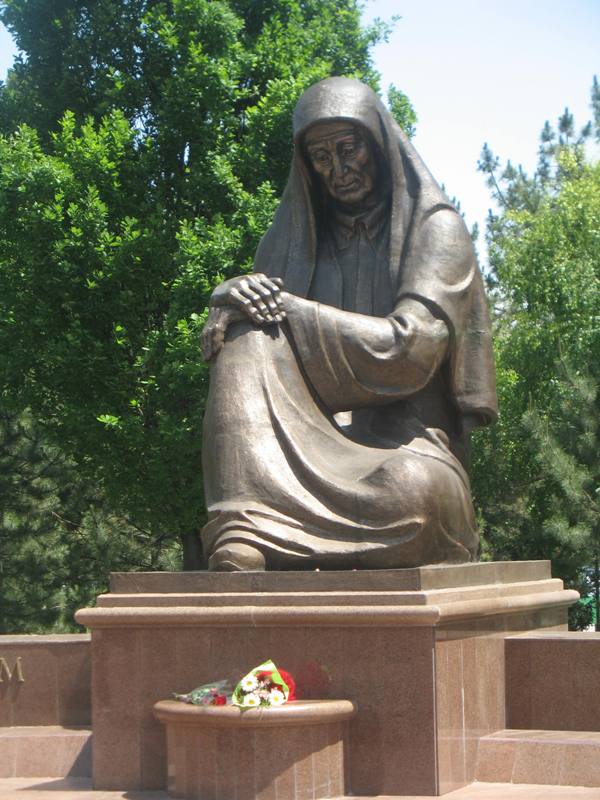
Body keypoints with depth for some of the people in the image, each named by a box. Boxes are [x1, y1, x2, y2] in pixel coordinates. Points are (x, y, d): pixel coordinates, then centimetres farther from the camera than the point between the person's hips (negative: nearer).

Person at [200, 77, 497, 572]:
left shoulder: (435, 228, 4)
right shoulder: (294, 233, 17)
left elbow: (410, 347, -11)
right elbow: (220, 341, 12)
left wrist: (291, 311, -9)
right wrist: (232, 297, -13)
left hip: (404, 440, -3)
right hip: (318, 435, 4)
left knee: (414, 491, -40)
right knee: (251, 332, -24)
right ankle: (239, 548, -41)